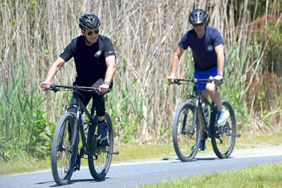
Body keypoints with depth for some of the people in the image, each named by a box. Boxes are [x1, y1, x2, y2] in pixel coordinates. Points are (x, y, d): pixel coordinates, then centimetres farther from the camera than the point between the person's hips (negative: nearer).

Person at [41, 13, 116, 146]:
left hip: (101, 81, -2)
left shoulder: (105, 43, -20)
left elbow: (111, 65, -34)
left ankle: (102, 124, -15)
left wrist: (106, 84, -53)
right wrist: (48, 81, -39)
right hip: (82, 83, 2)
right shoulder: (76, 44, -15)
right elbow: (58, 63, -20)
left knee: (96, 90, -36)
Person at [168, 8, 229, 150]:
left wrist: (219, 75, -47)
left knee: (210, 88, -34)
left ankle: (222, 111, -7)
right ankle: (202, 138, 8)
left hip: (215, 67, -4)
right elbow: (177, 54, -11)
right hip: (200, 69, 4)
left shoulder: (213, 34, -25)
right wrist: (172, 74, -24)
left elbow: (220, 54, -35)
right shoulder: (189, 36, -16)